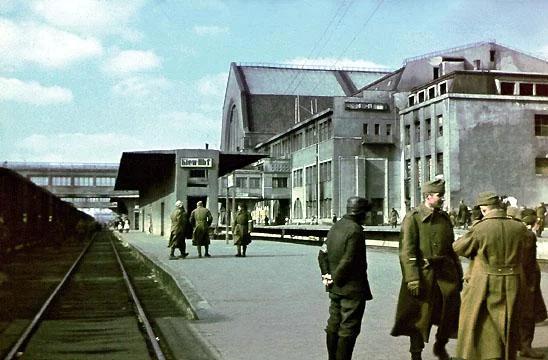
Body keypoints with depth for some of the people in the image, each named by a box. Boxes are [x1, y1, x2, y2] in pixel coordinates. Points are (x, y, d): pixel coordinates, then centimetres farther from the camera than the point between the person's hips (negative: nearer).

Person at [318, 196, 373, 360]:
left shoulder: (335, 226, 8)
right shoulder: (355, 230, -18)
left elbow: (322, 254, 11)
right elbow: (348, 261, -21)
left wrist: (326, 275, 9)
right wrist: (336, 279, -10)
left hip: (335, 289, 9)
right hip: (352, 289, -9)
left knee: (334, 325, 17)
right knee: (349, 328, -1)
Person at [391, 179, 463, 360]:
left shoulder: (445, 217, 11)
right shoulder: (413, 217, -8)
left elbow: (452, 248, 17)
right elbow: (407, 251, -12)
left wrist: (459, 274, 15)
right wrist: (412, 278, -18)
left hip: (446, 271, 6)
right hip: (423, 273, -5)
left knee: (452, 310, 7)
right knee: (420, 316, 3)